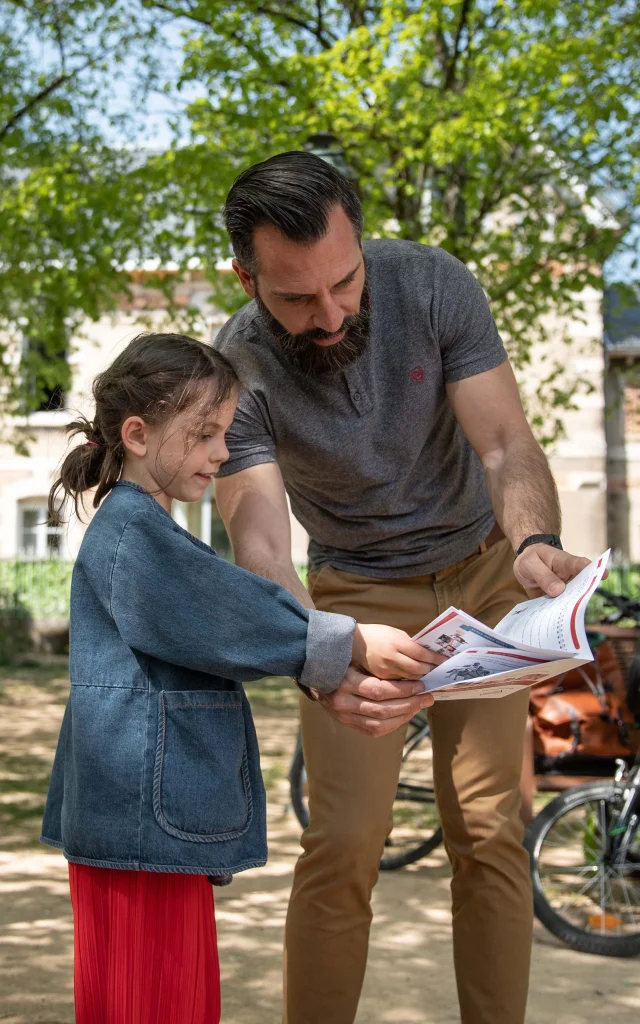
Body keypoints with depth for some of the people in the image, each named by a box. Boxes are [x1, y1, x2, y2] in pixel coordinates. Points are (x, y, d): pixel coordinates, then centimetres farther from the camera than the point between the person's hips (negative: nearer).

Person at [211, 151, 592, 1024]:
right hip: (358, 596, -1)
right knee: (343, 845, -10)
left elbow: (506, 443, -21)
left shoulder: (430, 283, -19)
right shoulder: (237, 369, -22)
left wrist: (534, 542, -43)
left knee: (490, 835, -5)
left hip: (481, 573, 1)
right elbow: (260, 543, -30)